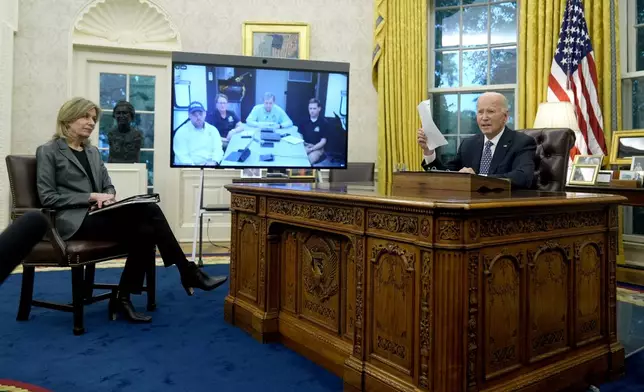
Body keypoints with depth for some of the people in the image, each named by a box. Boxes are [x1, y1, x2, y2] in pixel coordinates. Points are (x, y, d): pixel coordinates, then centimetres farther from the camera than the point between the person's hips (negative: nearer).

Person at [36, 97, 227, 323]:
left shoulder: (93, 152, 21)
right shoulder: (48, 152, 2)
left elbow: (108, 186, 19)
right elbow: (48, 198, -7)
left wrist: (108, 196, -6)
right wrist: (91, 197, -16)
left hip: (97, 215, 7)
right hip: (75, 221, -6)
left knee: (145, 231, -26)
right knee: (148, 211, -27)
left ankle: (123, 299, -16)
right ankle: (188, 274, -18)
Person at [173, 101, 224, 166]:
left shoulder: (213, 130, 12)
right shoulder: (182, 132, 0)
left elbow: (218, 149, 4)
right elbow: (182, 156, -8)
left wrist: (214, 162, -16)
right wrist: (191, 165, -24)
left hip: (210, 164, 3)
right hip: (190, 165, -3)